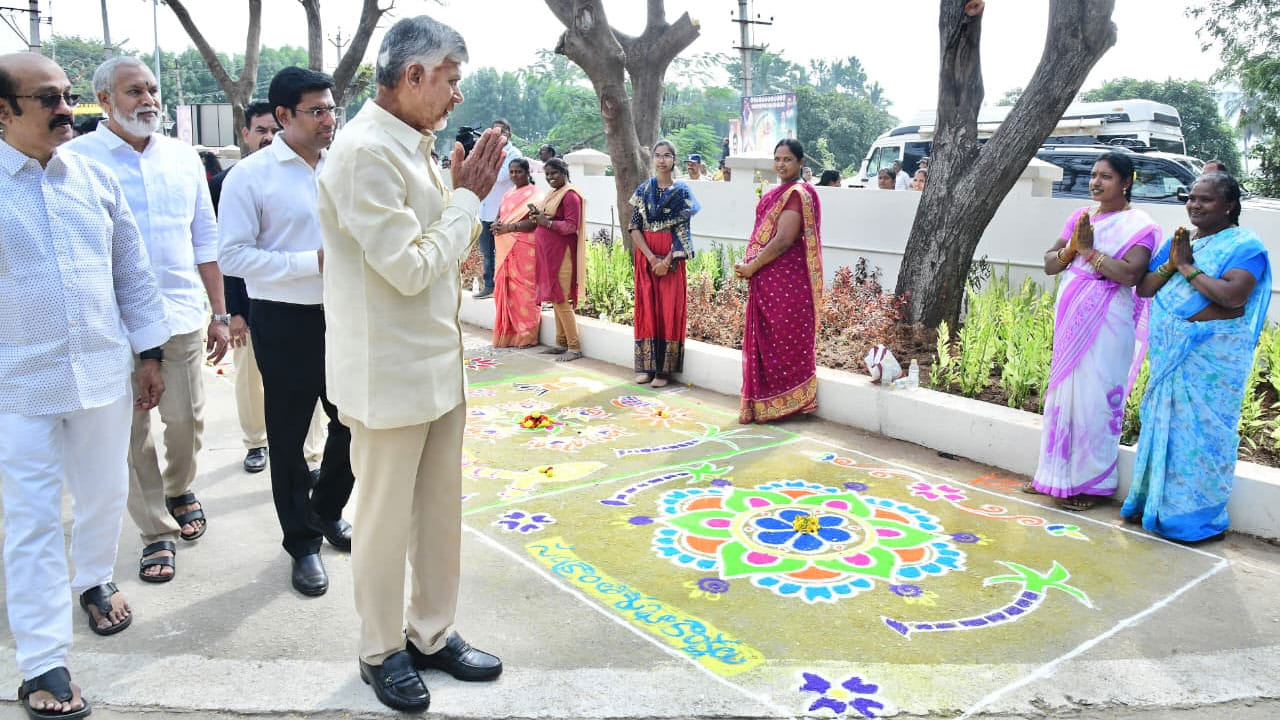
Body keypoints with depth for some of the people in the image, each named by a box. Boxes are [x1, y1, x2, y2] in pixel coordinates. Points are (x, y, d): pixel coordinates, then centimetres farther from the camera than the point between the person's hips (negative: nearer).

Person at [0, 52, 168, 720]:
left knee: (104, 495, 17)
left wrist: (149, 354, 9)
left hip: (104, 372, 4)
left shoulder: (95, 178, 5)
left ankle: (94, 580, 44)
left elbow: (132, 271, 10)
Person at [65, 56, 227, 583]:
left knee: (186, 420, 8)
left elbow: (206, 239, 12)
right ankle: (157, 530, 20)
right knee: (132, 430, 5)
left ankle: (179, 489, 37)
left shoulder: (183, 156, 9)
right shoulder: (77, 158, -3)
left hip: (182, 316, 3)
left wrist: (219, 313, 9)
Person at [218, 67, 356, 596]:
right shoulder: (252, 175, -9)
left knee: (354, 422, 13)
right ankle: (303, 543, 26)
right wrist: (312, 262, -19)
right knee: (289, 436, 8)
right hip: (285, 321, -4)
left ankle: (326, 512, 38)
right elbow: (233, 255, -13)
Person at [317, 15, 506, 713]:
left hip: (438, 363, 9)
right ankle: (382, 652, 27)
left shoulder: (411, 149, 10)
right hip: (390, 373, -9)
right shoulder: (366, 152, -18)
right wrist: (467, 198, -11)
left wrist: (464, 192, 5)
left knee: (441, 509, 17)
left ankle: (432, 634, 33)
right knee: (385, 519, 8)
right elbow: (410, 268, -20)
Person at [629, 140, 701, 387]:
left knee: (669, 309, -1)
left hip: (671, 258, -2)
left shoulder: (682, 192, 0)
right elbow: (634, 227, 0)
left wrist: (667, 261, -15)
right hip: (646, 257, 2)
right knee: (647, 308, 3)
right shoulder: (643, 189, 6)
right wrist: (650, 257, -13)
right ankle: (646, 366, 11)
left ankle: (663, 369, 6)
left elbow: (682, 230, -5)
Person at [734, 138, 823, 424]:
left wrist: (751, 267, -14)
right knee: (763, 341, 12)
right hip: (767, 280, 9)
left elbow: (784, 240, -21)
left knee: (783, 341, 0)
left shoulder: (796, 194, -13)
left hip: (785, 281, -9)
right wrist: (749, 265, 3)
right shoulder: (778, 193, 16)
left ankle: (783, 402, 10)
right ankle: (761, 403, 20)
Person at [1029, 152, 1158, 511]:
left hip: (1105, 323, -6)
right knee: (1062, 390, 11)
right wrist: (1071, 247, -10)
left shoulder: (1139, 225, -7)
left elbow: (1130, 274, -20)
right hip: (1070, 318, 7)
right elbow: (1049, 264, 9)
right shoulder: (1080, 217, 12)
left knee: (1095, 397, -3)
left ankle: (1092, 481, 9)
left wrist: (1089, 250, -15)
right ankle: (1057, 472, 23)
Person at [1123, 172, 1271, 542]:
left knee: (1201, 428, -1)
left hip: (1212, 355, -7)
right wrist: (1171, 264, -8)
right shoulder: (1179, 241, 13)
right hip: (1171, 351, 7)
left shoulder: (1244, 245, -8)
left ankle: (1196, 514, 11)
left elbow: (1234, 295, -23)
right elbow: (1144, 288, 9)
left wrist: (1188, 268, -15)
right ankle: (1154, 500, 25)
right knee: (1164, 424, 13)